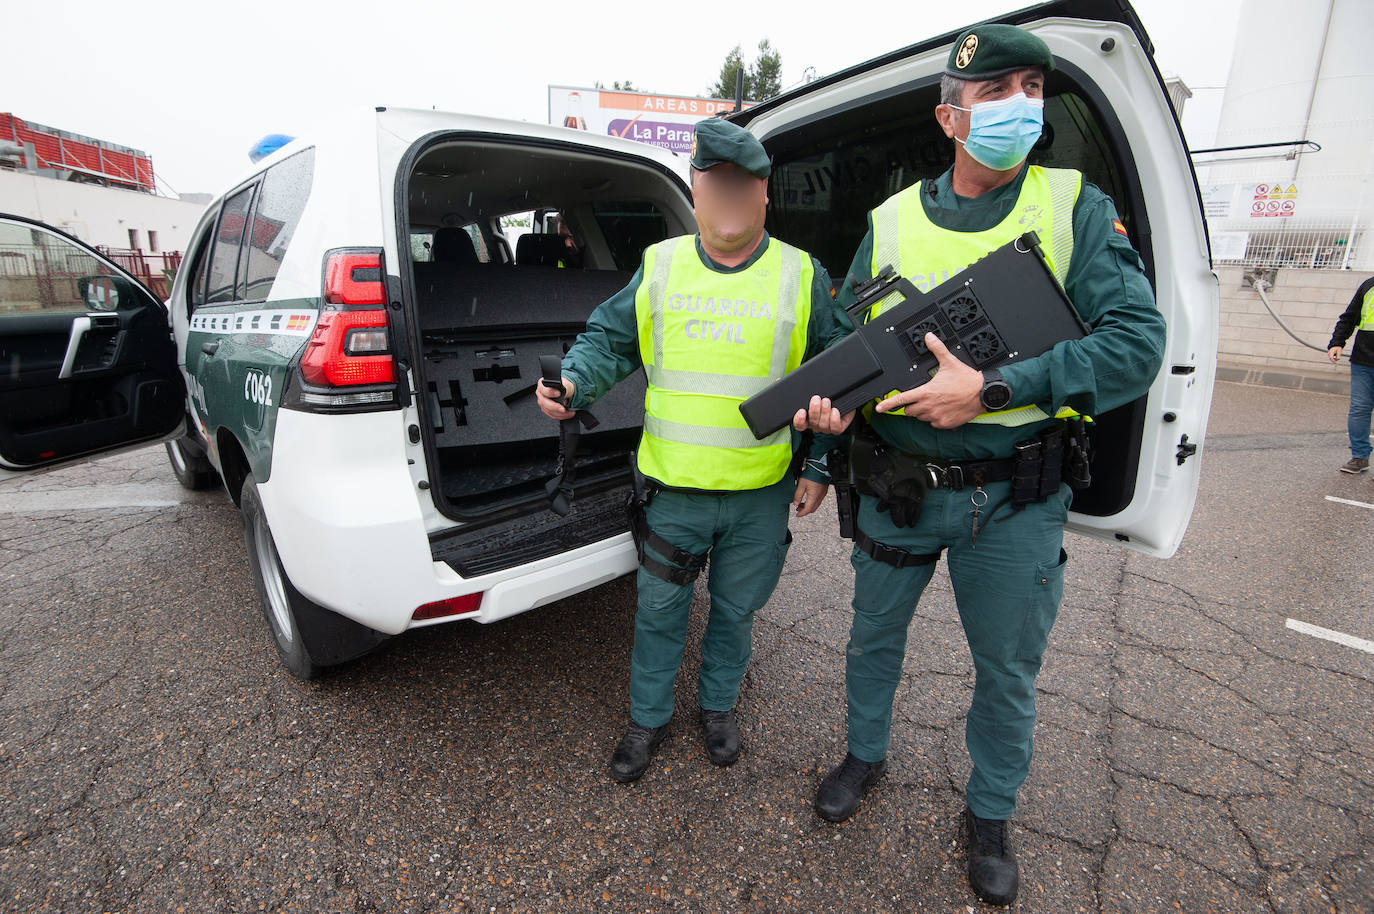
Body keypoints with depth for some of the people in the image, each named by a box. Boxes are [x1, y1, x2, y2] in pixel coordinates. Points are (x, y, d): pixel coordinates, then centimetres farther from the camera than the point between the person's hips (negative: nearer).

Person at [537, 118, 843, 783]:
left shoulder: (803, 276, 0)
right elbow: (608, 340, 8)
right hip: (673, 489, 1)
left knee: (736, 610, 18)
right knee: (660, 610, 14)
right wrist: (573, 383, -12)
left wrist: (819, 468, 0)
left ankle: (719, 705, 45)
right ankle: (648, 718, 38)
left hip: (762, 496, 0)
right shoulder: (659, 265, 1)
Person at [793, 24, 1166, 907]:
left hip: (1016, 500, -1)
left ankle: (991, 813, 42)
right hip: (899, 486, 2)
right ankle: (867, 754, 47)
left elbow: (1137, 343, -12)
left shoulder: (1076, 208, -3)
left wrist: (991, 391, -23)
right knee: (874, 638, 18)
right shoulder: (891, 222, 2)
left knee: (1008, 670, 15)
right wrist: (833, 396, -16)